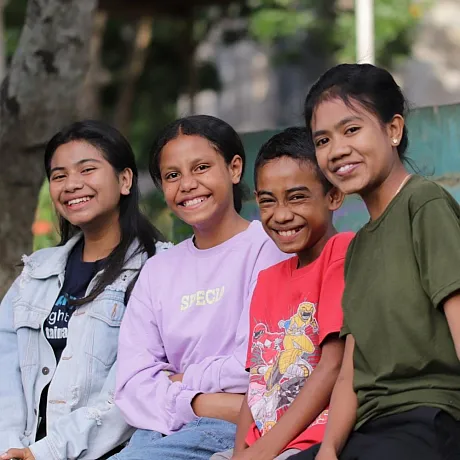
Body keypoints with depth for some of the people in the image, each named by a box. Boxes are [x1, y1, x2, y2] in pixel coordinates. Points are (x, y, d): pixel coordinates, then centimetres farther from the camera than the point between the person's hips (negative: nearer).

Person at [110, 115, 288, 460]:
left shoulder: (267, 248, 0)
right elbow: (133, 384, 6)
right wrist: (199, 404, -11)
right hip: (163, 430, 6)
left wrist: (179, 381, 4)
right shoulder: (158, 271, 19)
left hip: (232, 431, -5)